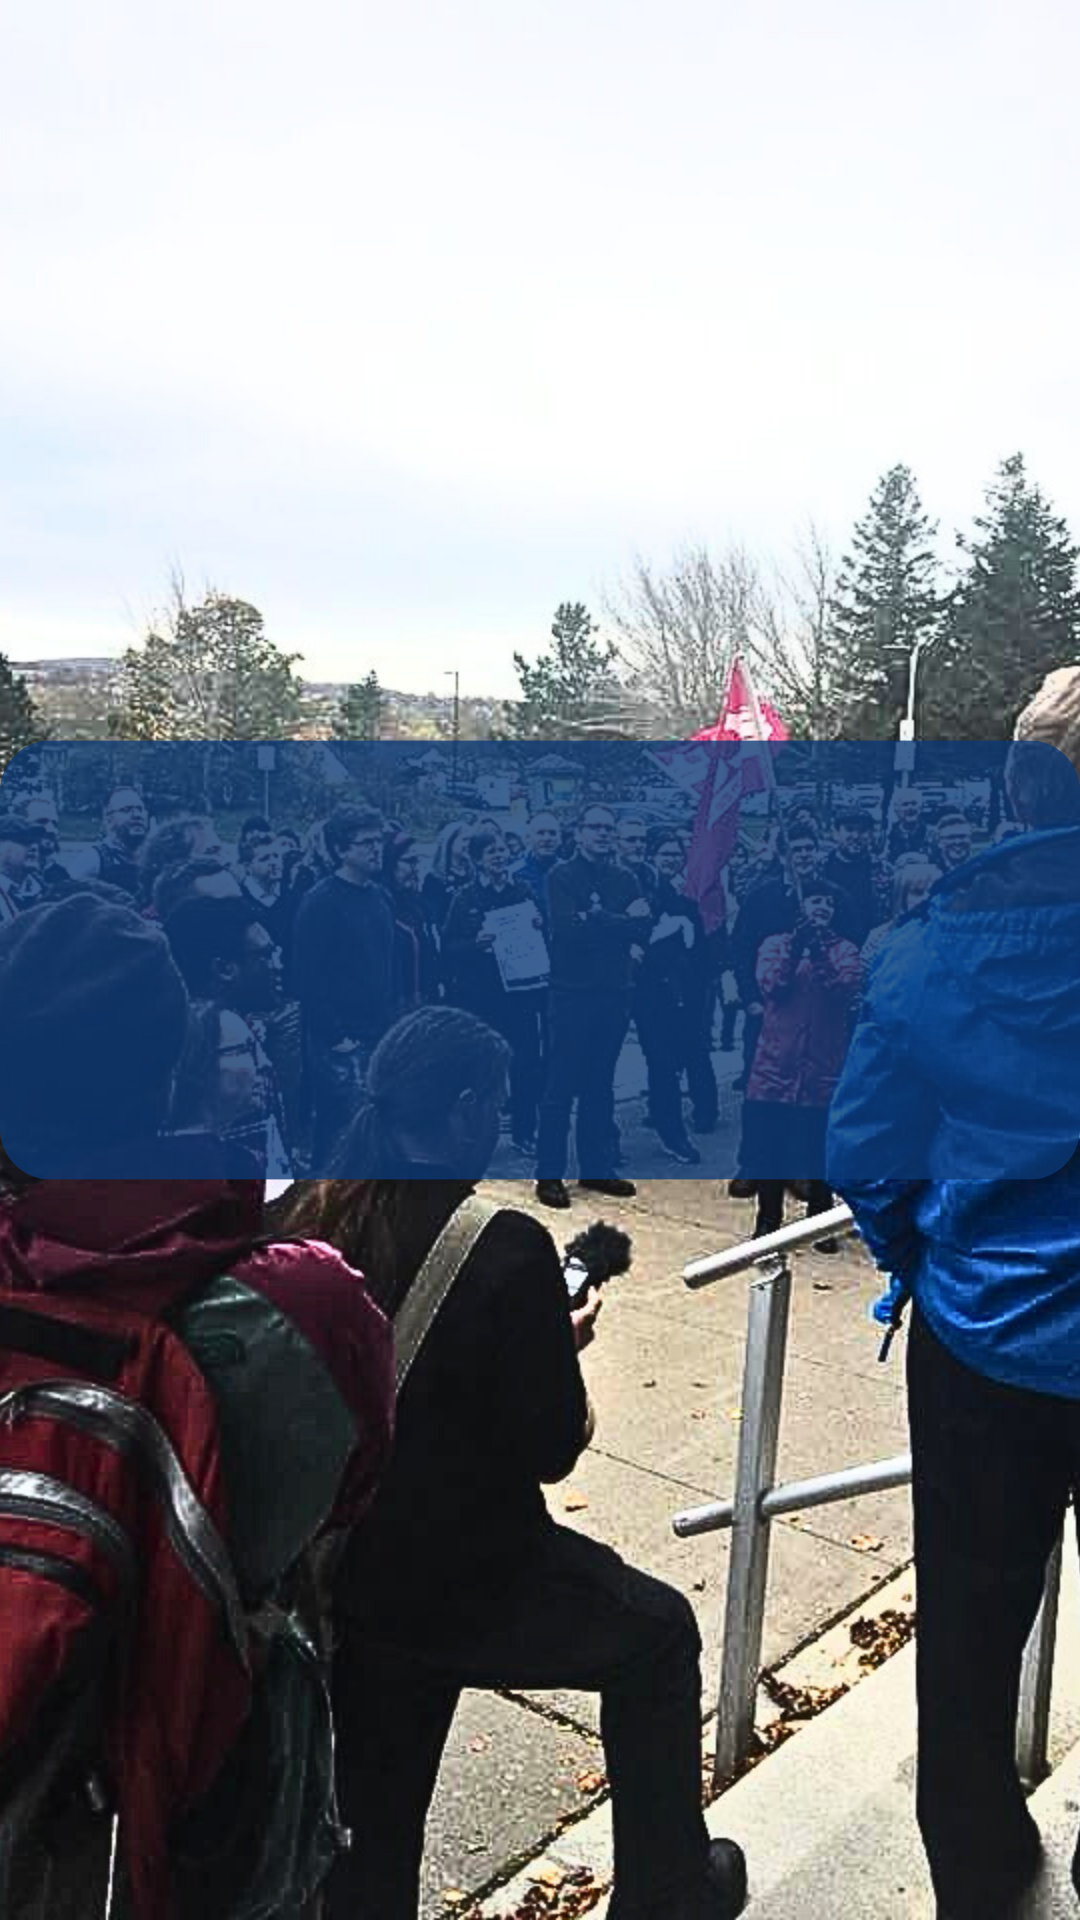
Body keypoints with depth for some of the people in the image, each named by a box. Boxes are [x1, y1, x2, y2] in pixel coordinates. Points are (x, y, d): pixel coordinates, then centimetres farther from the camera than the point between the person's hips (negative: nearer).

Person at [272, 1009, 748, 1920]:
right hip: (468, 1587, -5)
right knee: (658, 1634, 23)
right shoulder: (506, 1248, -24)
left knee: (371, 1837, 24)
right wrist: (563, 1350, 3)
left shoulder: (297, 1216, -8)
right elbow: (551, 1450, -15)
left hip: (330, 1575, 6)